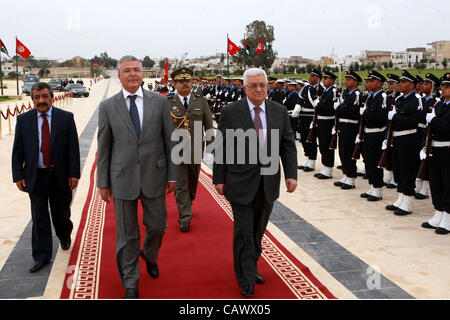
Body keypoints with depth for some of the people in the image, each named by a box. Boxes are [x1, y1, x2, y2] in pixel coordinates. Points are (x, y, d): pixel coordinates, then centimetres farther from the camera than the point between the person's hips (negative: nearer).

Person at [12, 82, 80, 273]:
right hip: (35, 177, 1)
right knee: (39, 218, 4)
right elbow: (17, 151, 4)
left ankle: (65, 236, 44)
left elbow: (73, 148, -3)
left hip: (60, 176, -1)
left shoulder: (66, 118, -2)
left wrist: (74, 174, -8)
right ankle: (41, 257, 14)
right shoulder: (23, 120, 2)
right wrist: (18, 176, -2)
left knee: (61, 213, 12)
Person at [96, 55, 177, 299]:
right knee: (127, 234, 7)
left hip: (154, 176, 1)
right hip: (122, 178, -1)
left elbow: (169, 140, 3)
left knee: (157, 226, 12)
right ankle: (130, 284, 24)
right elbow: (103, 148, 3)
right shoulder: (108, 106, -1)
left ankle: (150, 255, 46)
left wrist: (172, 175, 2)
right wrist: (102, 183, 2)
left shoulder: (159, 101, 0)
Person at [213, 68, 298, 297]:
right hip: (241, 183, -3)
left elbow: (288, 145, 6)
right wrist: (219, 179, -4)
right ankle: (246, 279, 13)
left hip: (269, 182, 4)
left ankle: (251, 268, 34)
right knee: (244, 231, 0)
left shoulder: (279, 112, 5)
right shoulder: (231, 112, -4)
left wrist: (291, 174, -4)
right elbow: (221, 148, -2)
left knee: (258, 230, 15)